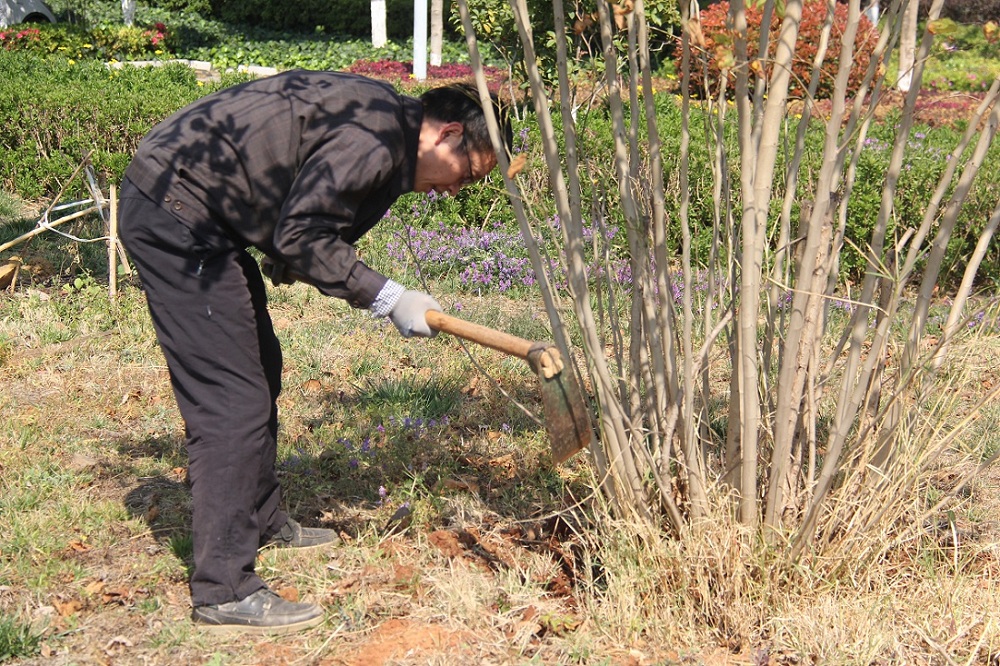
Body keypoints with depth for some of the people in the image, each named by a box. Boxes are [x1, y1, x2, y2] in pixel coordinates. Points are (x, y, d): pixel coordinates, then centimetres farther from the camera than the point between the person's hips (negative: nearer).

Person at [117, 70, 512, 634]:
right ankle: (224, 592, -5)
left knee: (260, 367, 21)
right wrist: (388, 298, -16)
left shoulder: (384, 120, 12)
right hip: (174, 213, -11)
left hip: (190, 209, 11)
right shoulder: (377, 138, -19)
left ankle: (261, 521, 38)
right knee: (232, 397, -11)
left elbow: (316, 232, 12)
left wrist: (398, 300, 8)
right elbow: (299, 237, -21)